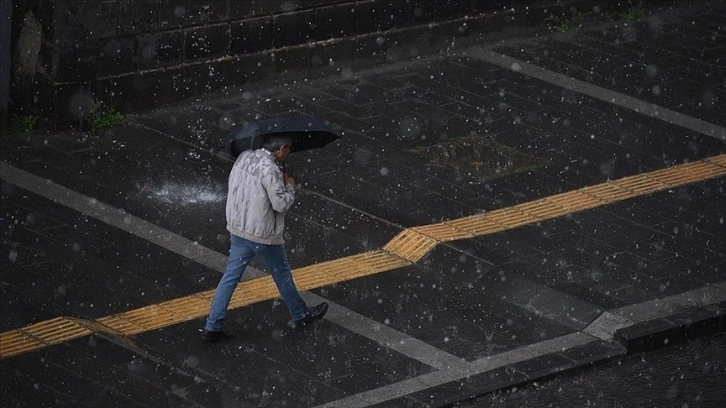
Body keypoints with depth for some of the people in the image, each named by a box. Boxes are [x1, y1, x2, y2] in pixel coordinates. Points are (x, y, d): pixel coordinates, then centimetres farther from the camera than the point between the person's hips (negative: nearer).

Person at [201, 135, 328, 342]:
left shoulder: (244, 157, 0)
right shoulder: (270, 170, -24)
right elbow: (281, 204, -22)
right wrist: (289, 186, -3)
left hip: (237, 229, 7)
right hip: (262, 235, -7)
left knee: (230, 276, 9)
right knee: (282, 276, 14)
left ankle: (212, 327, 7)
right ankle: (301, 315, 33)